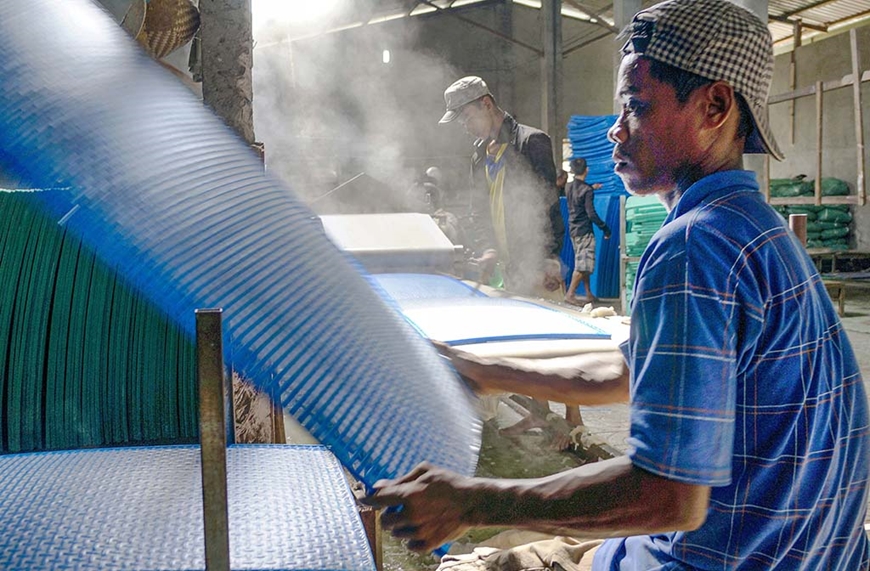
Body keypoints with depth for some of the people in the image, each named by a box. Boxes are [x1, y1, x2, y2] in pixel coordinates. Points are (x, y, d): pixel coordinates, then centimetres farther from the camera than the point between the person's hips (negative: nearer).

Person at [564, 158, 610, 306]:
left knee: (583, 264, 13)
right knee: (583, 265, -6)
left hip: (573, 230, 9)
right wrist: (605, 228, -11)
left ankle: (589, 294, 18)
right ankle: (570, 294, -8)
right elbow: (591, 214, -19)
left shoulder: (570, 188, 8)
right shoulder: (586, 190, -16)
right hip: (584, 231, -9)